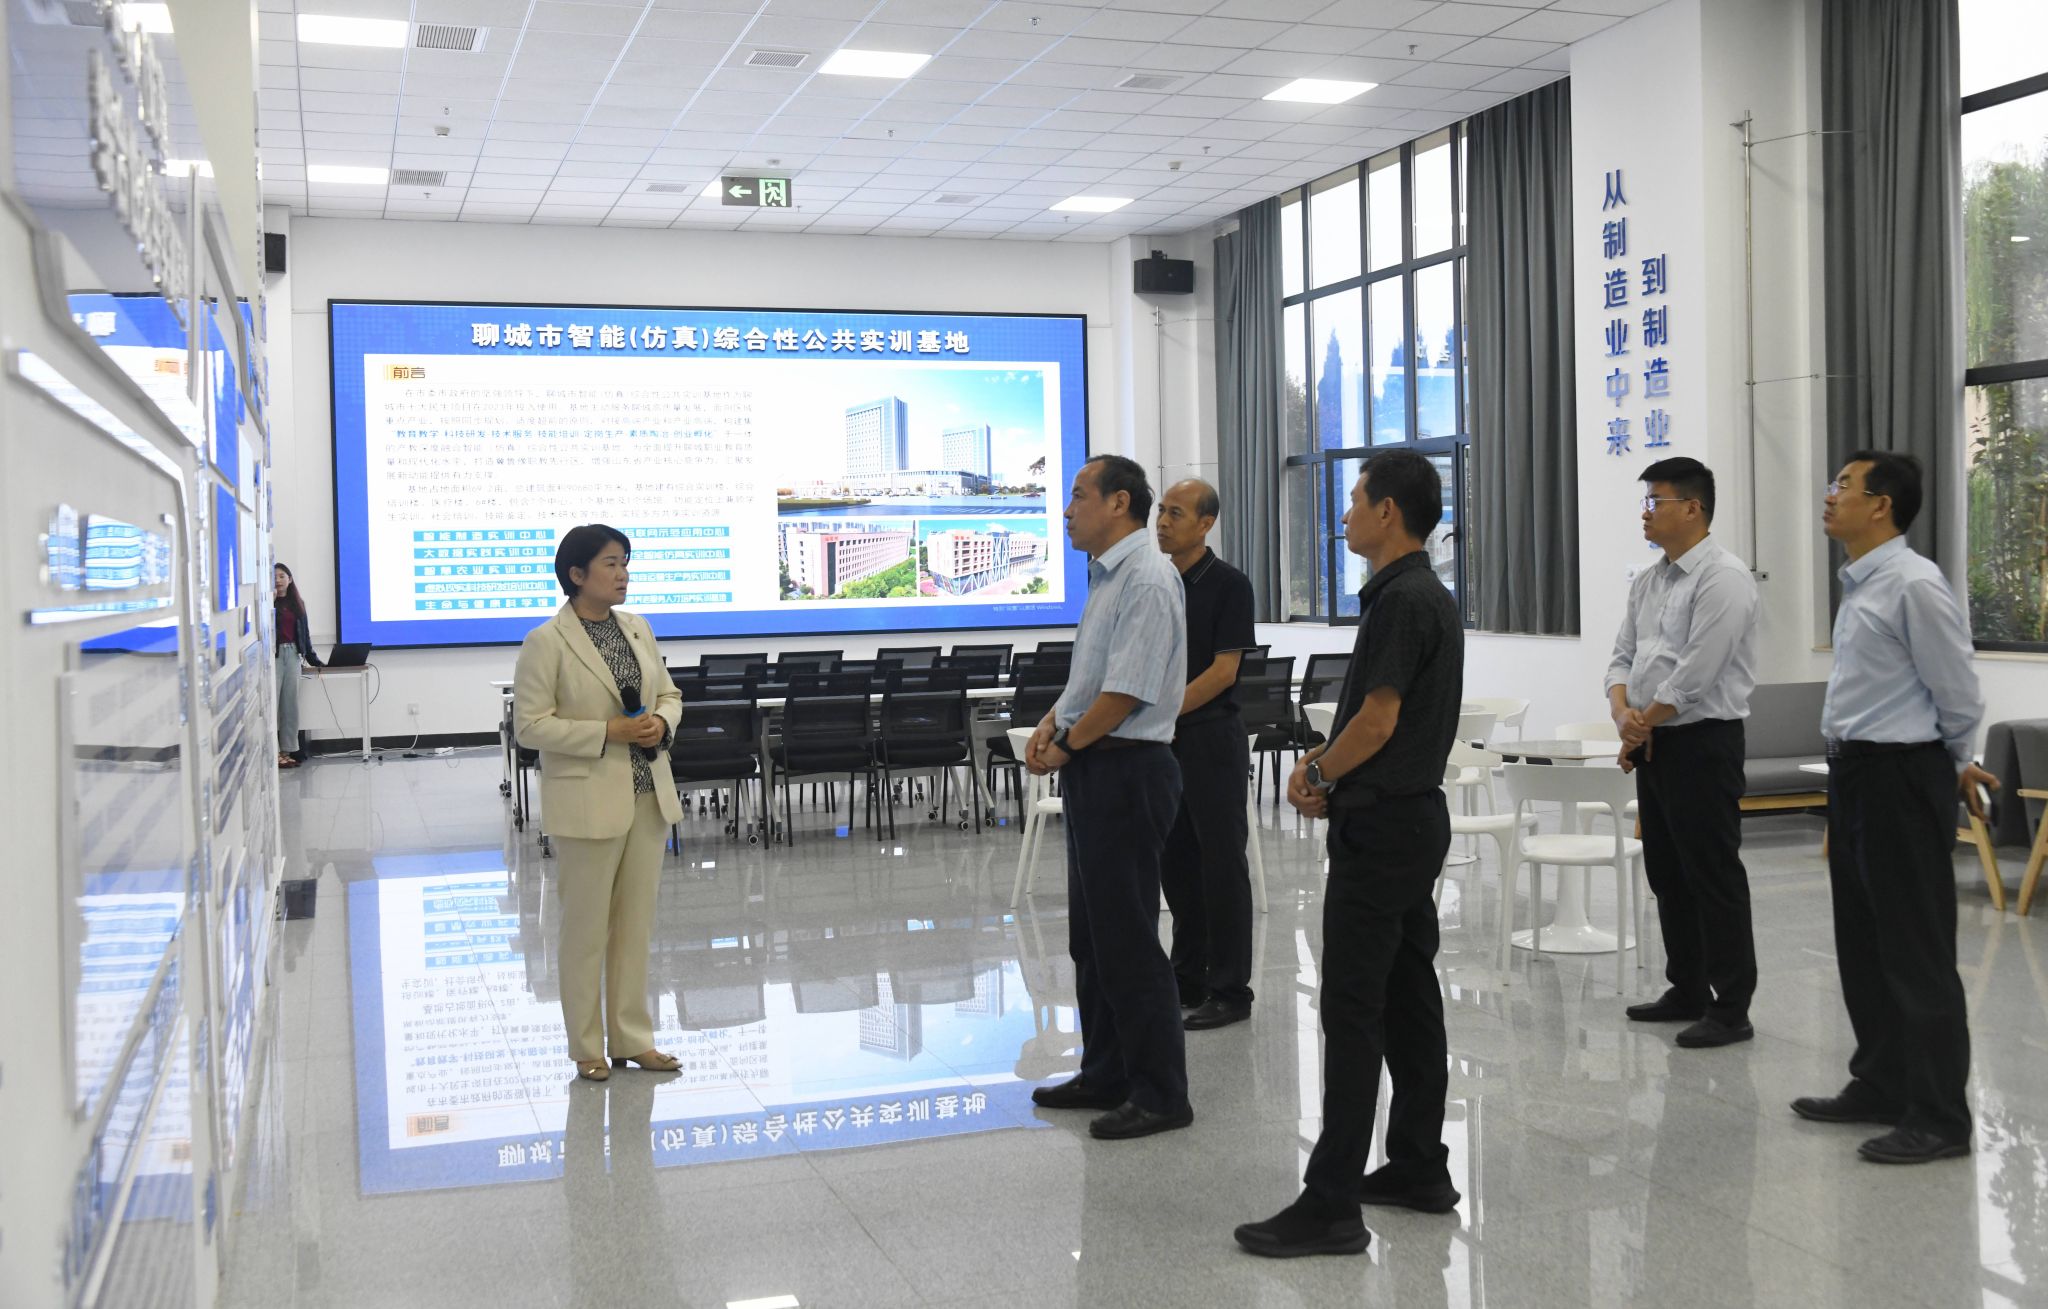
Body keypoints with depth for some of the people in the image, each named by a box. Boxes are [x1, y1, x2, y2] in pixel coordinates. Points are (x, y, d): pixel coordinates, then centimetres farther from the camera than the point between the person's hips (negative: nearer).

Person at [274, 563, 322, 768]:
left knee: (291, 704, 7)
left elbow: (304, 632, 17)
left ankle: (288, 750, 12)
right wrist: (269, 601, -21)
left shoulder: (297, 603, 14)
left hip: (293, 655, 5)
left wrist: (313, 659, 14)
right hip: (274, 654, -5)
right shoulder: (268, 601, -1)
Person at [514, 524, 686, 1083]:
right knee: (586, 928, 3)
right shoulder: (546, 642, -10)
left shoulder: (638, 628, 8)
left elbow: (670, 692, 17)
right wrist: (608, 733, -19)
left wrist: (661, 721, -6)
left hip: (648, 795, 6)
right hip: (589, 801, -6)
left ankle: (632, 1038, 24)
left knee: (636, 923, 13)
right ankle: (587, 1048, 16)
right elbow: (530, 725, -13)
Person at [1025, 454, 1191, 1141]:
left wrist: (1067, 744, -11)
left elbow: (1126, 692, -22)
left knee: (1127, 940, -4)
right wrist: (1050, 725, 7)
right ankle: (1104, 1075, 29)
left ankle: (1160, 1094, 6)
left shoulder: (1146, 581, -17)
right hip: (1092, 774, 10)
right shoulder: (1106, 577, 15)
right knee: (1091, 935, 17)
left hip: (1126, 772, -10)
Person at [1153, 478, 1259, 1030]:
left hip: (1212, 740, -7)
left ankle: (1230, 990, 5)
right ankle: (1187, 980, 22)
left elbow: (1224, 670, -14)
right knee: (1174, 863, 11)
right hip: (1163, 742, 7)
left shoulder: (1228, 585, -9)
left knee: (1222, 866, -1)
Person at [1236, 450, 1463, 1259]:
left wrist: (1318, 776, -5)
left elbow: (1378, 719, -20)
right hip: (1413, 817, 11)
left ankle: (1332, 1204, -5)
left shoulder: (1402, 600, -18)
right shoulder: (1425, 595, 14)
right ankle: (1420, 1168, 23)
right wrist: (1325, 763, 7)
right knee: (1408, 998, 14)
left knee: (1352, 1011, -8)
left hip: (1380, 827, -11)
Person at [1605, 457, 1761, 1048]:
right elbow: (1623, 655, 13)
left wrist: (1643, 722, -9)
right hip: (1654, 744, 9)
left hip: (1703, 741, -9)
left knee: (1714, 877, -4)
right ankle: (1687, 992, 26)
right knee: (1668, 874, 15)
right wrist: (1623, 712, -7)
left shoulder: (1723, 578, -14)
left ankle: (1731, 1009, 4)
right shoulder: (1648, 582, 14)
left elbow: (1696, 672, -19)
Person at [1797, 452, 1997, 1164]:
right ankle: (1880, 1086, 31)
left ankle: (1938, 1117, 7)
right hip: (1854, 775, 10)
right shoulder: (1859, 586, 11)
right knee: (1862, 944, 17)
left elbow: (1956, 694, -13)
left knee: (1916, 953, -2)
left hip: (1902, 779, -10)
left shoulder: (1915, 585, -18)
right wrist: (1949, 763, 21)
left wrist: (1954, 765, 4)